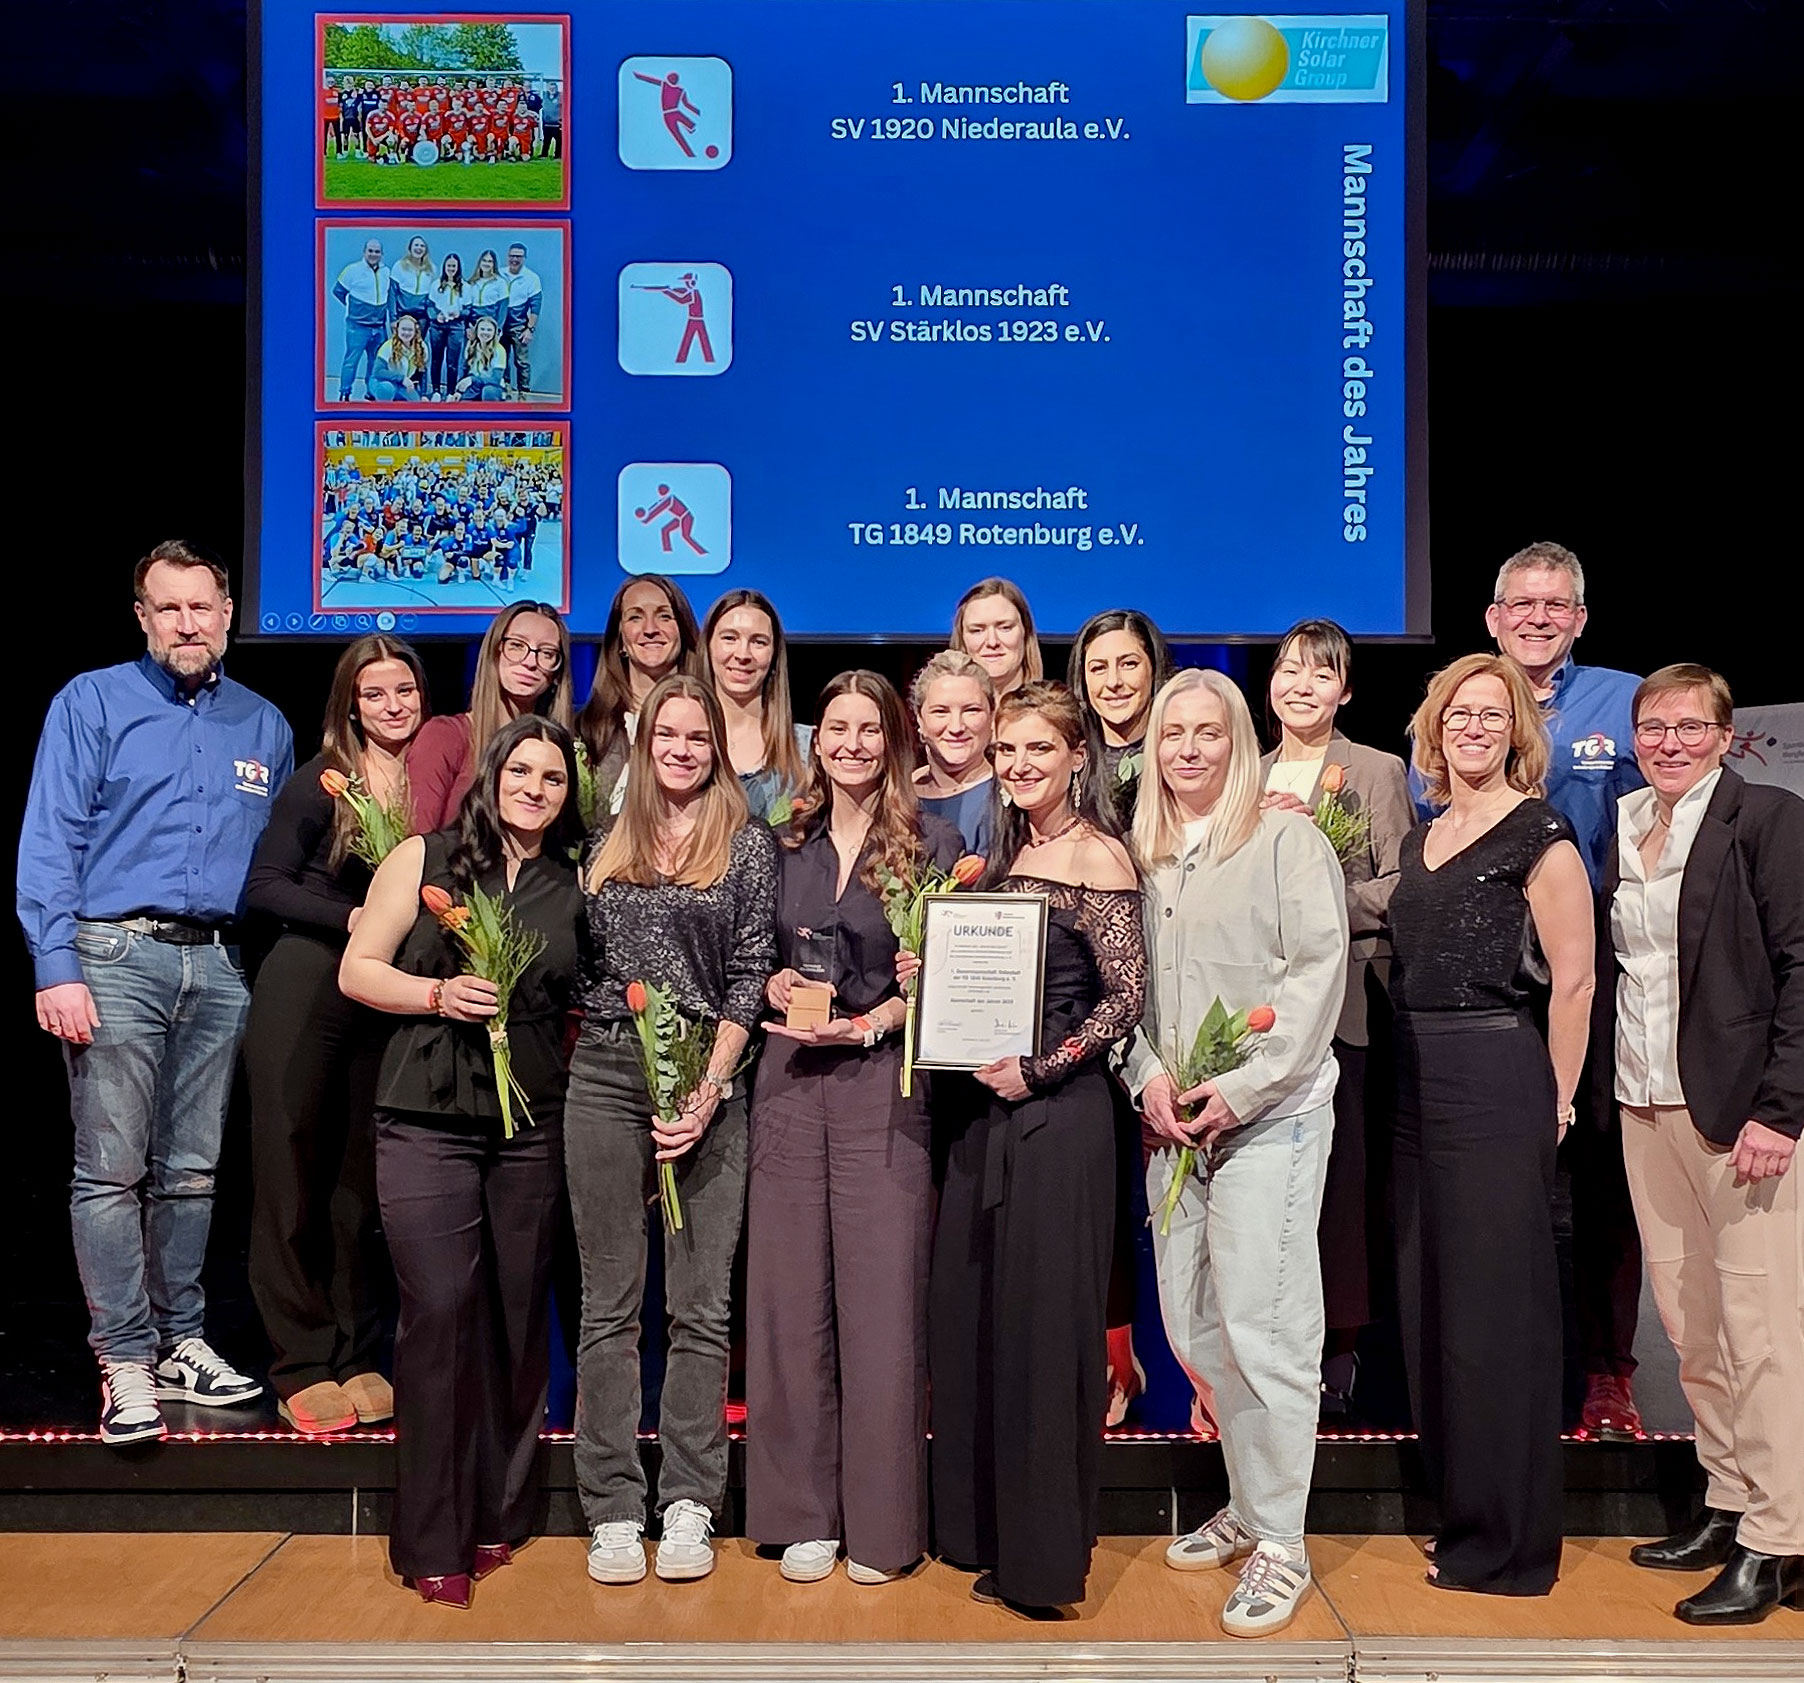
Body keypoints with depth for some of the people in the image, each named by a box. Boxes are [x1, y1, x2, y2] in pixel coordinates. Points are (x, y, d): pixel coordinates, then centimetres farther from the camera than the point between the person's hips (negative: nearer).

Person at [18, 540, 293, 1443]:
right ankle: (126, 1362, 3)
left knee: (192, 1171, 10)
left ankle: (182, 1340, 21)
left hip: (220, 966, 4)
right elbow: (50, 841, -4)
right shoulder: (91, 703, 2)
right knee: (112, 1170, -4)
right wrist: (56, 969, -13)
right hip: (116, 958, -3)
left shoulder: (264, 726, 13)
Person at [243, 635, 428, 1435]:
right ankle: (302, 1364, 9)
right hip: (306, 988, -2)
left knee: (364, 1182, 8)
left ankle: (356, 1357, 18)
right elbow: (265, 886, -4)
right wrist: (351, 918, -16)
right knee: (291, 1175, 1)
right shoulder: (322, 780, -1)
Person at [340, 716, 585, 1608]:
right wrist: (440, 994, -13)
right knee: (440, 1309, -8)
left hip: (534, 1124, 3)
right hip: (428, 1120, -3)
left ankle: (499, 1516, 22)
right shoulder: (424, 859, 4)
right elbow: (358, 970, 2)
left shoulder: (575, 885, 11)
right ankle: (431, 1542, 3)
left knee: (517, 1310, 6)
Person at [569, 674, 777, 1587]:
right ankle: (613, 1509, 9)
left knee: (702, 1307, 0)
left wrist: (708, 1089, -9)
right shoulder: (609, 844, 14)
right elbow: (582, 962, 17)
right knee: (609, 1305, 3)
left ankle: (687, 1505, 9)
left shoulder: (747, 844, 5)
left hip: (708, 1080, -2)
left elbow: (750, 976, -1)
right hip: (605, 1076, 3)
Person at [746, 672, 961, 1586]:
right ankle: (805, 1513, 16)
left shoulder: (931, 842, 2)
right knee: (791, 1294, 4)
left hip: (884, 1087, -3)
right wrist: (773, 986, -2)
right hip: (790, 1082, 4)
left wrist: (871, 1023, -13)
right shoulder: (787, 844, 13)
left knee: (881, 1296, -2)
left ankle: (881, 1521, 11)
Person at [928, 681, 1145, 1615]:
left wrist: (1040, 1069, -17)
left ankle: (1044, 1556, 11)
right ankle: (986, 1531, 25)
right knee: (972, 1313, 12)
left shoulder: (1095, 856, -9)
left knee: (1042, 1319, -1)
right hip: (988, 1108, 8)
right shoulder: (1011, 851, 14)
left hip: (1057, 1114, -8)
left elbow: (1127, 996, -14)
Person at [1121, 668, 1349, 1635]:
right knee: (1191, 1326, 9)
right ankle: (1246, 1508, 26)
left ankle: (1279, 1545, 6)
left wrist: (1239, 1087, -14)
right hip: (1171, 1122, 6)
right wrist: (1149, 1077, -3)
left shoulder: (1287, 841, -3)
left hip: (1268, 1117, -5)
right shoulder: (1140, 856, 12)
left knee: (1263, 1327, -5)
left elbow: (1316, 973, -9)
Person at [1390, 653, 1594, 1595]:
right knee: (1429, 1298, 13)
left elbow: (1573, 982, -11)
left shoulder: (1539, 837, -9)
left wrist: (1554, 1105, -8)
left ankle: (1510, 1542, 12)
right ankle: (1460, 1508, 27)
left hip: (1498, 1085, -8)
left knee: (1497, 1304, -1)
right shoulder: (1420, 839, 14)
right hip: (1417, 1087, 8)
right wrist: (1413, 1081, 13)